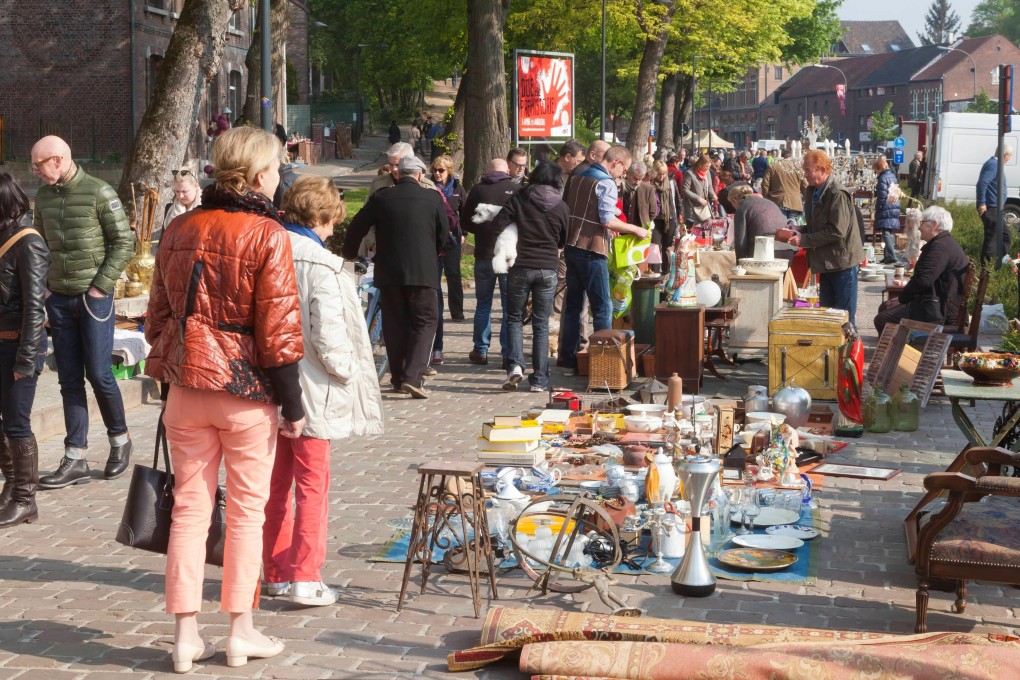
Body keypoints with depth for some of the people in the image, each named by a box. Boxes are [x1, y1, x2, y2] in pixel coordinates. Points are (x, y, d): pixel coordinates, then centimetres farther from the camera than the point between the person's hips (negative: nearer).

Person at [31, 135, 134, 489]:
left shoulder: (99, 193, -9)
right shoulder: (44, 196, 8)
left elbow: (124, 243, -9)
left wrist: (100, 286, -12)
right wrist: (42, 286, 6)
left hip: (94, 298, -5)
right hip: (58, 299, 5)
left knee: (98, 374, -4)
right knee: (70, 380, 5)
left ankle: (120, 440, 20)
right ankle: (75, 460, 9)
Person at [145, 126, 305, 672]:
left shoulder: (180, 229, 7)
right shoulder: (266, 234, -11)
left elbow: (159, 315, 11)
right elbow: (278, 328, -13)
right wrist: (292, 404, -6)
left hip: (186, 387, 5)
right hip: (245, 389, -5)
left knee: (189, 505, 9)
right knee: (247, 509, 7)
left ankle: (186, 634, 12)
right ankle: (241, 631, 15)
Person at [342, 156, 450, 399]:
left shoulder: (380, 198, 2)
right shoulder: (433, 198, -1)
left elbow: (357, 228, 8)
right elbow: (444, 233, 8)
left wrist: (348, 253, 26)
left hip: (388, 272, 2)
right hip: (422, 272, -2)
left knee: (394, 323, 12)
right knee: (425, 322, 4)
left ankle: (398, 378, 16)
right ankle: (413, 376, -10)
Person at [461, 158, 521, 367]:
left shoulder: (477, 190, 0)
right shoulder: (517, 190, -6)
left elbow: (465, 222, 5)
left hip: (484, 255, 2)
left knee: (483, 304, 13)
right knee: (510, 306, 3)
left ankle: (480, 351, 16)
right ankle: (508, 354, 1)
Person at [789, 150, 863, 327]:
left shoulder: (838, 194, -19)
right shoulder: (813, 191, 9)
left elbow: (837, 231, -24)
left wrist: (804, 240, -20)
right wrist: (799, 232, -1)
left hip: (842, 262, -9)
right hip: (826, 262, 9)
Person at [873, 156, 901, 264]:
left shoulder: (882, 178, -14)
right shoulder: (892, 176, 12)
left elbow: (882, 197, -17)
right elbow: (897, 191, 16)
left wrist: (877, 209, -8)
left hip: (886, 210, -9)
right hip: (895, 209, 9)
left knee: (886, 233, -10)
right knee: (891, 233, 14)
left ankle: (890, 256, -17)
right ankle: (888, 255, 20)